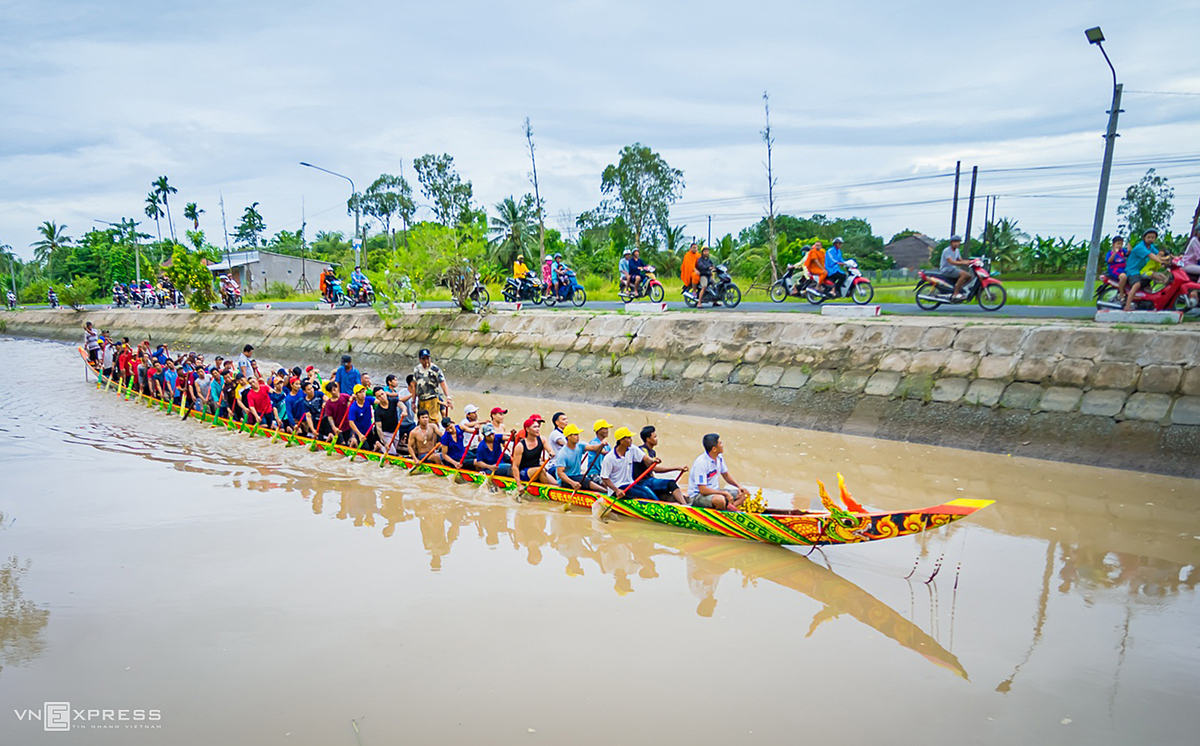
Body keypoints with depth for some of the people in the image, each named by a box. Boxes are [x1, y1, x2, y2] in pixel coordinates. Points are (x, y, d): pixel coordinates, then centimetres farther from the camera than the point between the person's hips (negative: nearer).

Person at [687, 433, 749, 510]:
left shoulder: (719, 457, 2)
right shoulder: (701, 462, -23)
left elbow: (726, 475, 20)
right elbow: (703, 490, -25)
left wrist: (739, 486, 3)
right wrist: (725, 493, -22)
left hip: (715, 491, 9)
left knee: (744, 493, -3)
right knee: (720, 500, -40)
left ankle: (728, 507, -25)